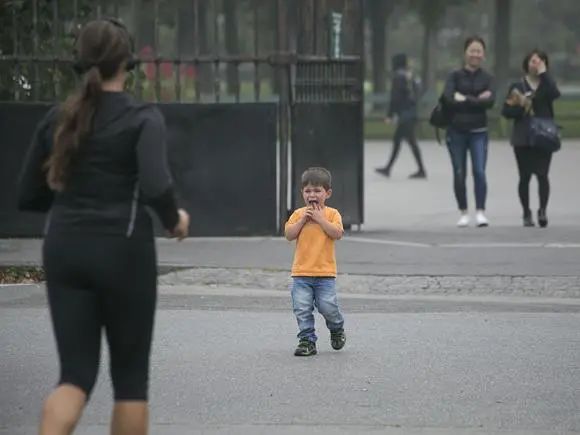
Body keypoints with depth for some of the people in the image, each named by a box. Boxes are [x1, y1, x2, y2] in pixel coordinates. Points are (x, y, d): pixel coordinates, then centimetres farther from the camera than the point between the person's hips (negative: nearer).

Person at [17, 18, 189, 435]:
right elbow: (156, 186, -22)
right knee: (130, 375, 11)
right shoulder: (142, 118, -7)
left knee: (76, 374, 4)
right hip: (122, 252, -4)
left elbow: (29, 196, 10)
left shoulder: (57, 119, 7)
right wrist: (175, 219, -2)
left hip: (64, 250, 4)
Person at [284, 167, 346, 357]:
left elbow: (337, 233, -14)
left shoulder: (332, 214, 1)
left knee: (327, 306, -4)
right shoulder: (299, 214, 7)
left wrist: (320, 219, -14)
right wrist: (303, 219, -11)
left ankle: (337, 329, 26)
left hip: (325, 272, -2)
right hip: (301, 272, 2)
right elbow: (289, 234, -3)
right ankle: (307, 340, 6)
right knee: (302, 308, -3)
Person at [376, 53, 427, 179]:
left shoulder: (398, 77, -12)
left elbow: (395, 98, -15)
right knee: (396, 140, 14)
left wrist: (390, 115, -12)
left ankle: (421, 170, -9)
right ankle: (388, 168, 18)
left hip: (404, 114, -9)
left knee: (412, 141, -8)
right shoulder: (411, 76, 14)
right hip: (412, 112, 9)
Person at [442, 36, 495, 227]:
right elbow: (448, 98, -14)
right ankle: (463, 213, 15)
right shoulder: (455, 76, 3)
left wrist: (464, 99, -12)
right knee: (459, 173, 4)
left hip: (478, 132, 0)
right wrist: (477, 100, -14)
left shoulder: (487, 78, 6)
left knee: (479, 171, -12)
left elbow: (490, 101, -11)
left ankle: (480, 212, -8)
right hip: (456, 131, 0)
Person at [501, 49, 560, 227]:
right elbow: (506, 111, 3)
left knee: (542, 174, -13)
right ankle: (527, 214, 12)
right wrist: (521, 106, -13)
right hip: (523, 139, 1)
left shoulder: (547, 84, 8)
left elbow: (555, 94, -16)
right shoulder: (517, 86, 7)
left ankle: (543, 210, -12)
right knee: (525, 176, 4)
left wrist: (544, 73, -13)